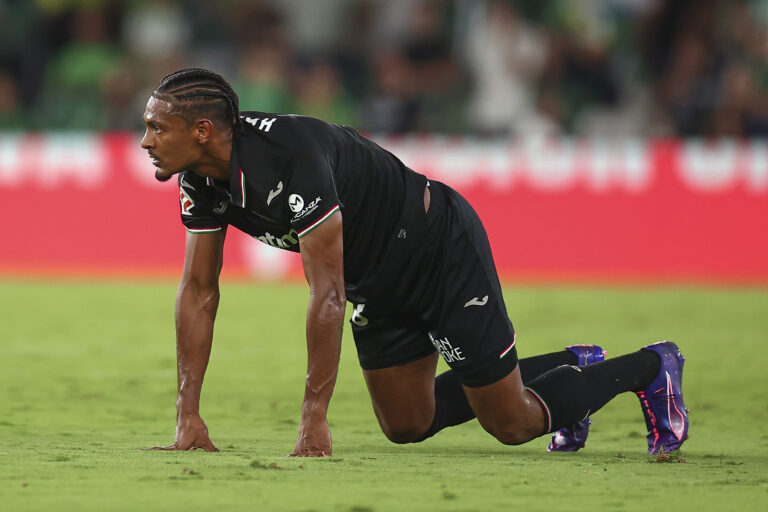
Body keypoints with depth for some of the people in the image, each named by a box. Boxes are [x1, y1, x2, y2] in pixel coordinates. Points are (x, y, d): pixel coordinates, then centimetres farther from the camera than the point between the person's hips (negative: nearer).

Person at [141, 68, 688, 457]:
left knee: (511, 423, -1)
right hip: (378, 281, 9)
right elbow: (200, 291, -4)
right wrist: (188, 415, -10)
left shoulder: (290, 157, -39)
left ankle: (649, 369, 23)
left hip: (441, 249, -9)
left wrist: (314, 420, -37)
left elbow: (328, 292, -38)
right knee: (407, 424, 18)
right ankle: (570, 366, 36)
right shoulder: (202, 181, -12)